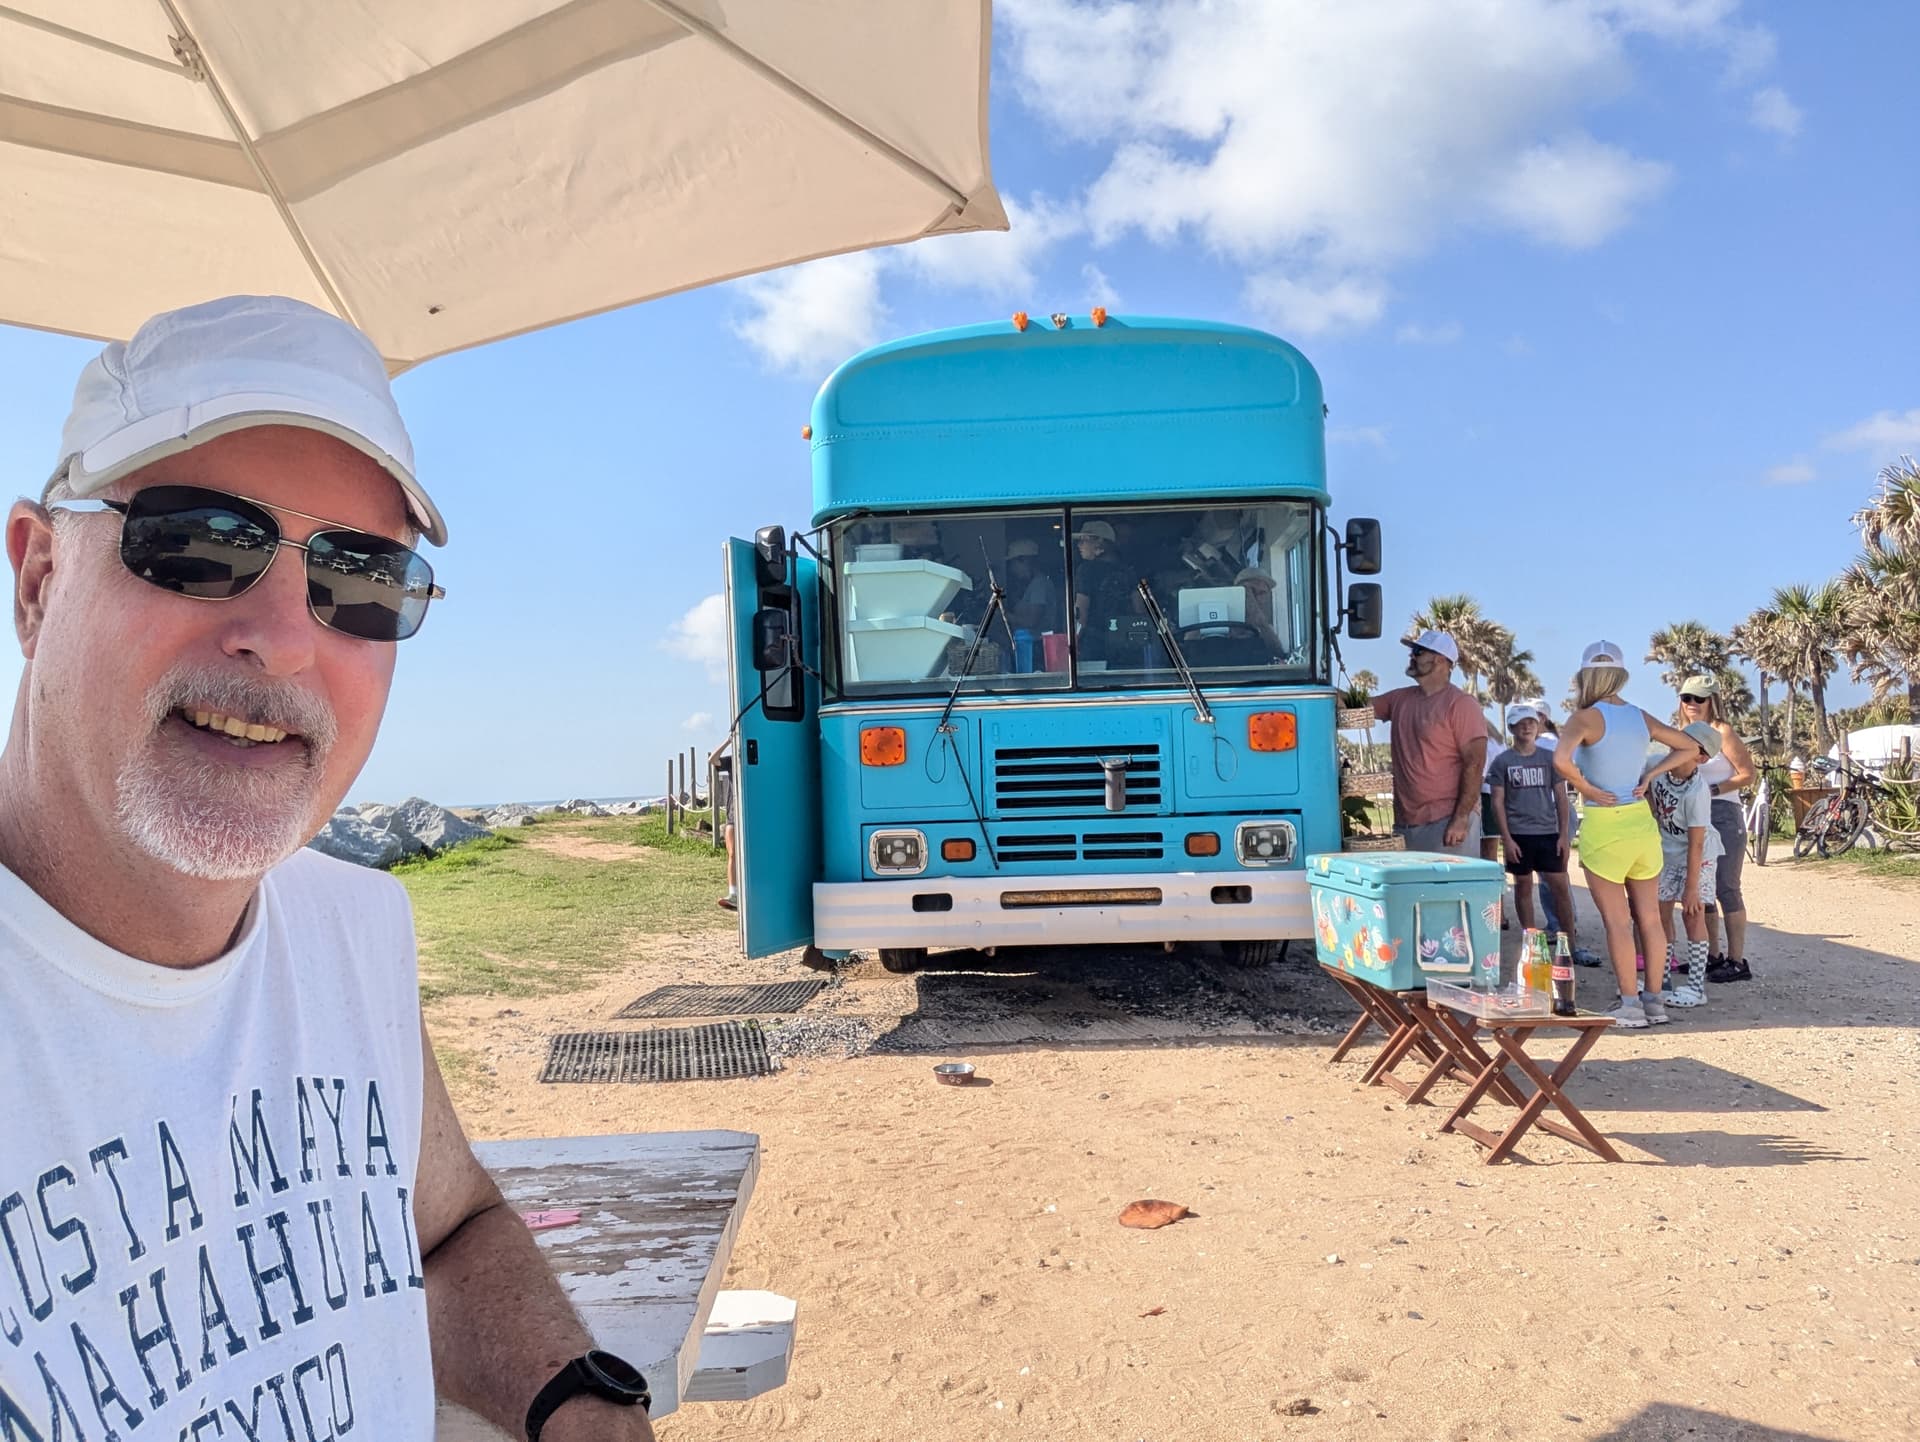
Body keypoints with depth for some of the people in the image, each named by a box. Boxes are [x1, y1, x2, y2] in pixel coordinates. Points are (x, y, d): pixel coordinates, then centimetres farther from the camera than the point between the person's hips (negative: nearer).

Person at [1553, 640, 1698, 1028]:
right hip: (1641, 821, 6)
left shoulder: (1585, 718, -13)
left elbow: (1561, 759, -30)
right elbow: (1687, 747, 16)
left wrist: (1586, 788, -15)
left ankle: (1630, 1005, 6)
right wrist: (1649, 775, 8)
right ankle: (1654, 1000, 19)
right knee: (1649, 917, 12)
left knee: (1616, 921, 1)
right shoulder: (1640, 717, 6)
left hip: (1603, 825, -6)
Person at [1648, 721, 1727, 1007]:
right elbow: (1648, 791, 11)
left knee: (1692, 914, -9)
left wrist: (1691, 888, -25)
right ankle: (1663, 980, 20)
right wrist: (1657, 820, 1)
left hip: (1696, 854, -7)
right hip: (1665, 849, 7)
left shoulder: (1697, 792, -31)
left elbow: (1696, 844, -28)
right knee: (1661, 911, 9)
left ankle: (1696, 988, -4)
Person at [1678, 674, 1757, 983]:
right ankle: (1713, 956, 21)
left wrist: (1712, 790, -18)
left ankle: (1737, 962, -2)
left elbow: (1747, 774, -11)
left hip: (1724, 814, -8)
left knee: (1726, 889, -7)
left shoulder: (1722, 732, -7)